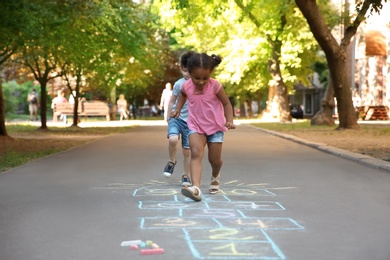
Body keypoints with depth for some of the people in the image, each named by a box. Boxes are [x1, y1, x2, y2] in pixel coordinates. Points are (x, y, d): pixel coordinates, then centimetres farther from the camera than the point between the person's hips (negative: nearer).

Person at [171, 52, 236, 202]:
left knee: (215, 159, 7)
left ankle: (215, 176, 45)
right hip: (196, 126, 1)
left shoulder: (215, 86, -20)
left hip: (215, 127, -1)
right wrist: (177, 109, 6)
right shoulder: (186, 86, -10)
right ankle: (196, 188, -37)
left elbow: (226, 103, -10)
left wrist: (229, 121, -23)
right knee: (196, 154, -21)